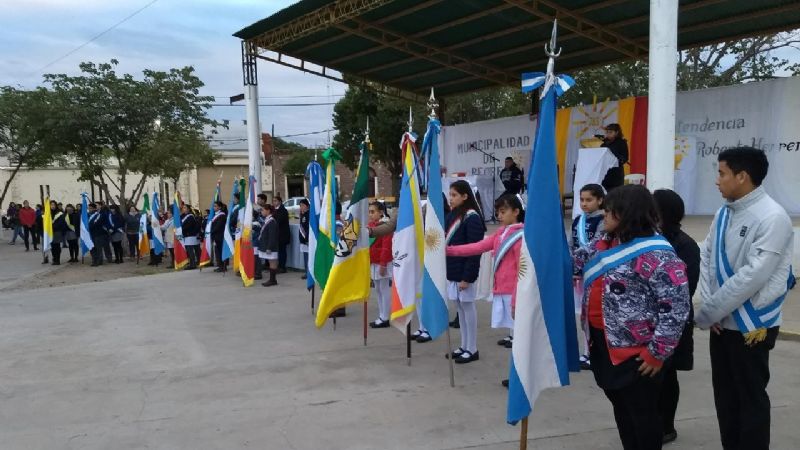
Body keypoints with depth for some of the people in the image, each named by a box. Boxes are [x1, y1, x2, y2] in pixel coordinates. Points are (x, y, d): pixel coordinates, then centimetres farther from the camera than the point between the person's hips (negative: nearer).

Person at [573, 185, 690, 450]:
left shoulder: (655, 254, -19)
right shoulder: (606, 242, 8)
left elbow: (677, 306, -20)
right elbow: (577, 259, 22)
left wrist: (658, 351, -18)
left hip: (634, 350, -8)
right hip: (603, 343, 8)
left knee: (642, 412, 8)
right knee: (620, 407, 21)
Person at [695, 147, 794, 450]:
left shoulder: (772, 217, -18)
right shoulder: (724, 213, 4)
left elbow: (754, 276, -23)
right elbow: (706, 258, 6)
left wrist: (706, 312, -17)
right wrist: (709, 305, -7)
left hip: (751, 325, -7)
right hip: (723, 322, 7)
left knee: (751, 398, 9)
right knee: (725, 394, 18)